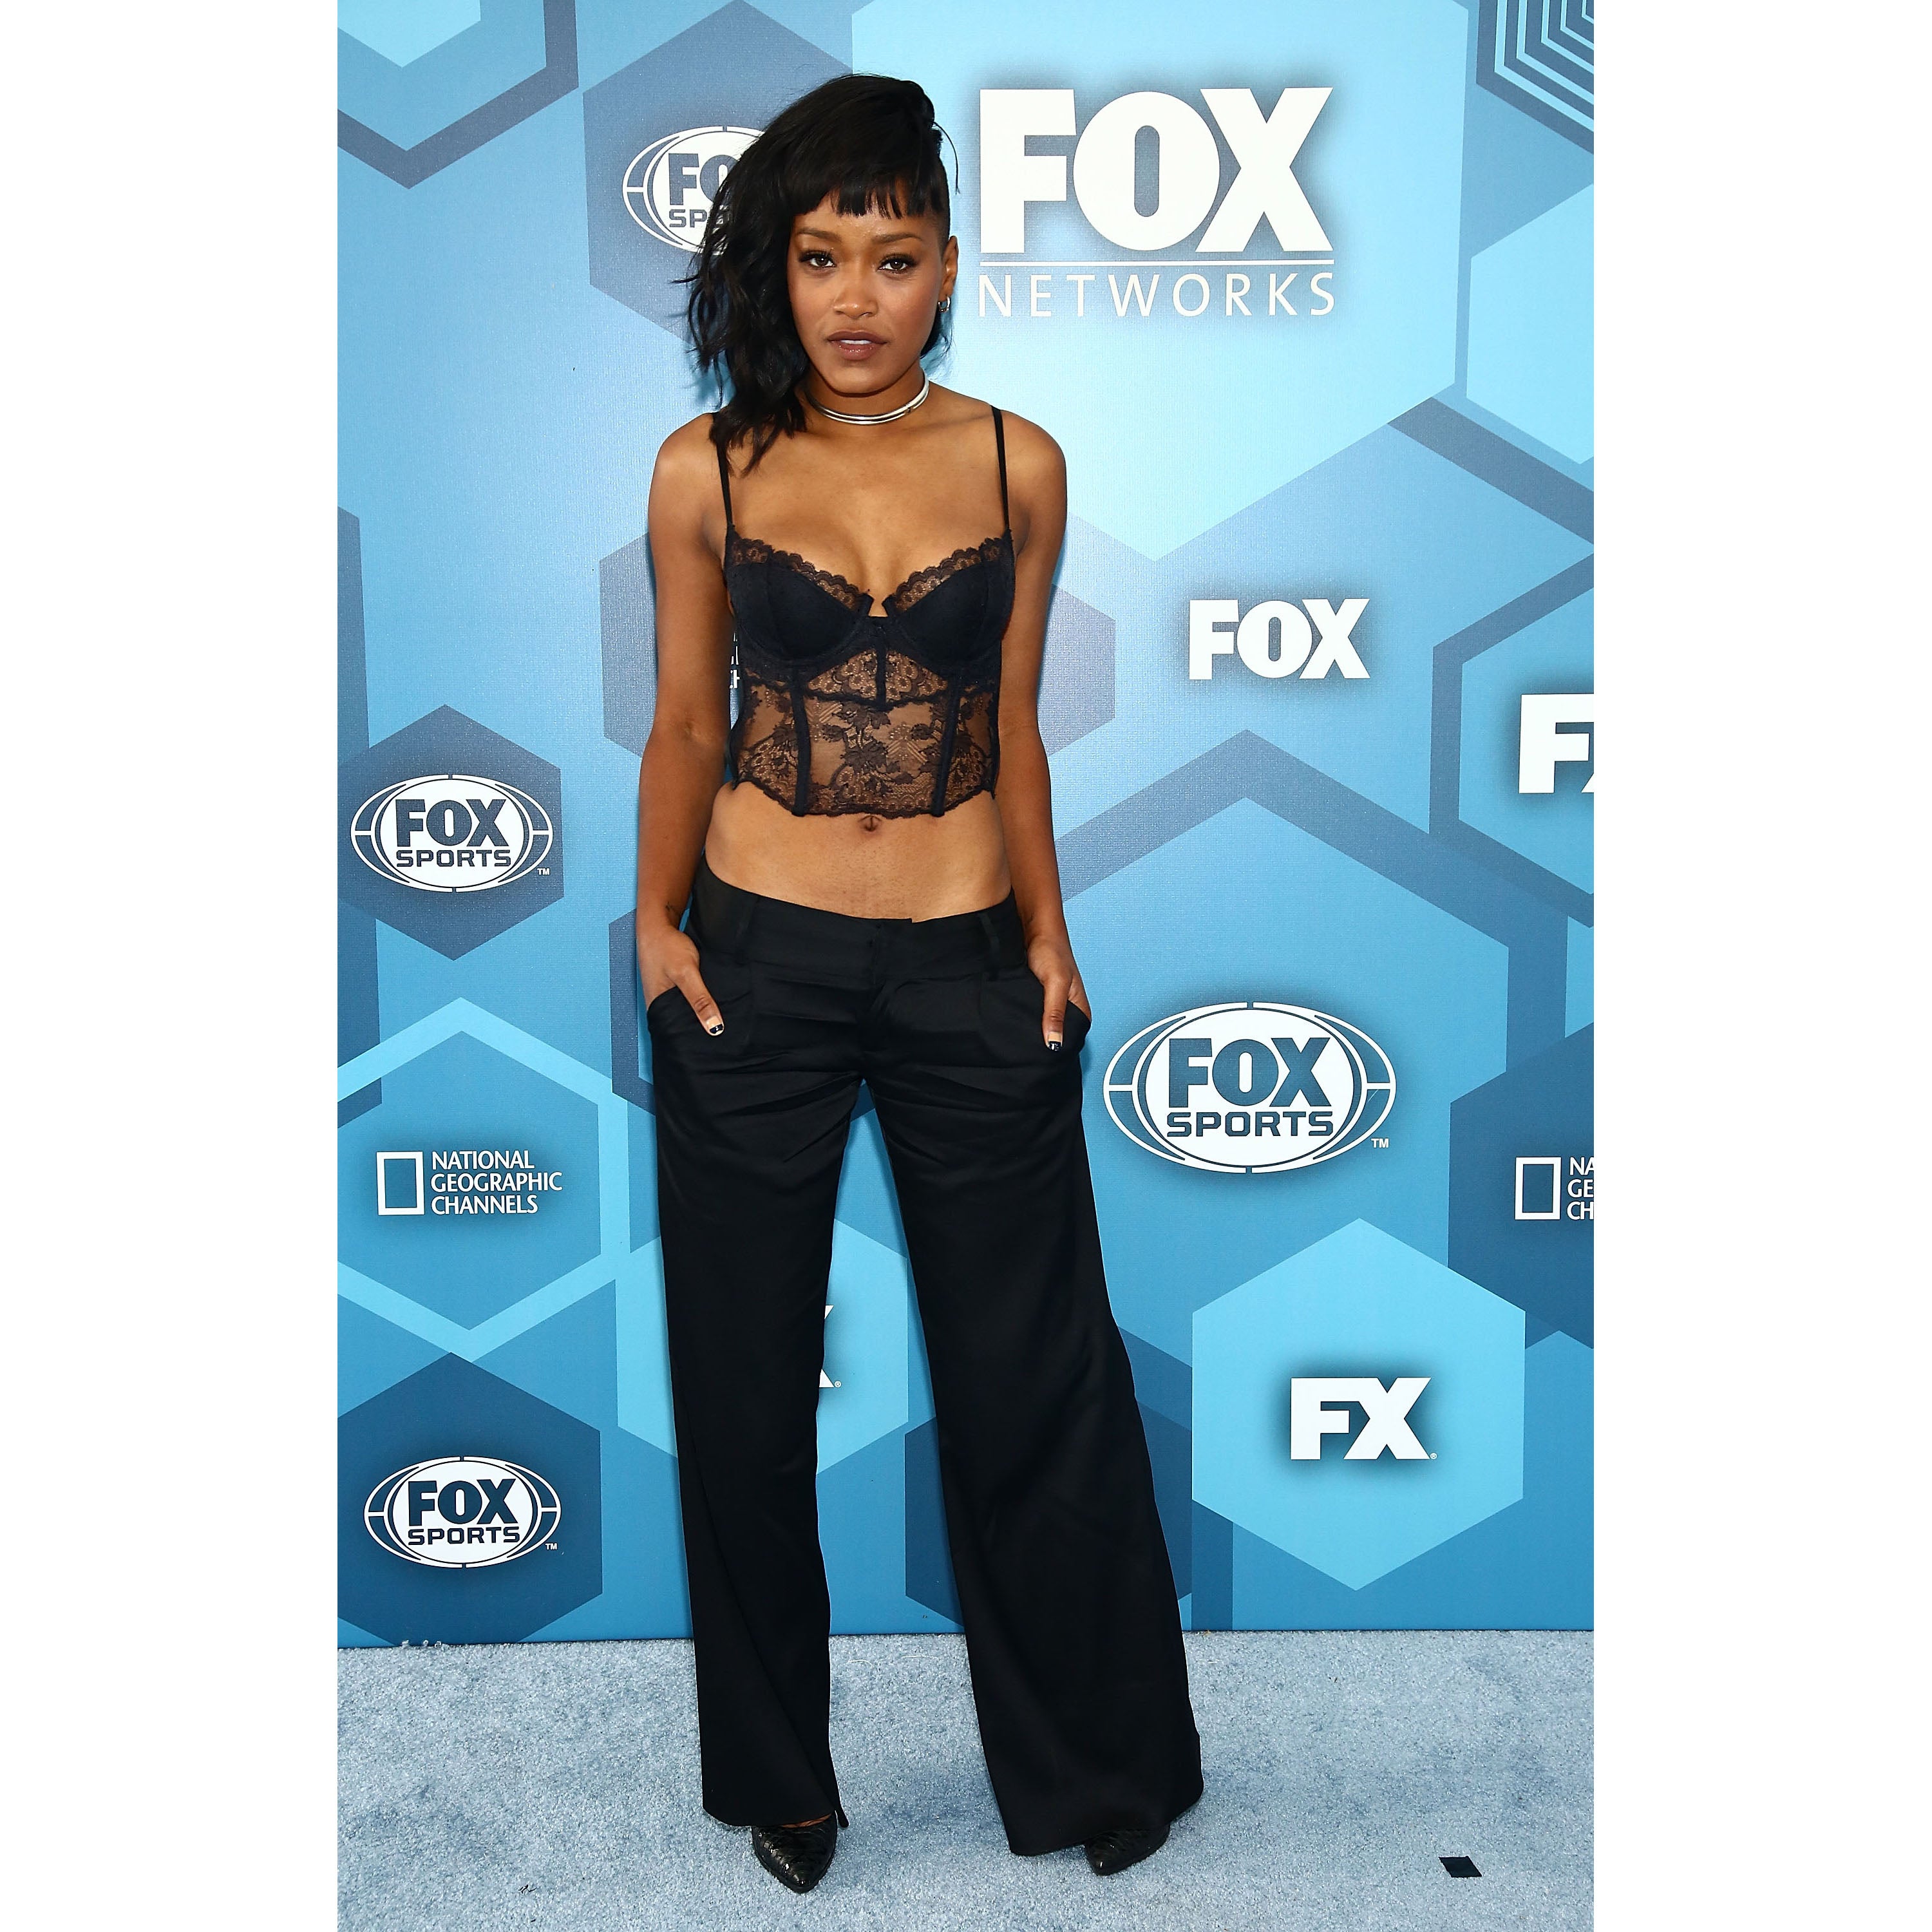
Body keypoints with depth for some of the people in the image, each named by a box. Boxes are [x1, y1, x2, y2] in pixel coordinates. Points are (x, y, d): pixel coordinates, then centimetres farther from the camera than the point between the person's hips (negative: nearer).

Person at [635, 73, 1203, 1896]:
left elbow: (1012, 724, 8)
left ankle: (1092, 1760, 34)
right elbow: (685, 724, 6)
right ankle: (777, 1767, 34)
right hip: (757, 964, 0)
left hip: (968, 968, 1)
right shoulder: (707, 471, 1)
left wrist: (1048, 932, 3)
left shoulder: (1017, 465, 3)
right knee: (748, 1381, 10)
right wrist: (656, 917, -6)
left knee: (1035, 1374, 9)